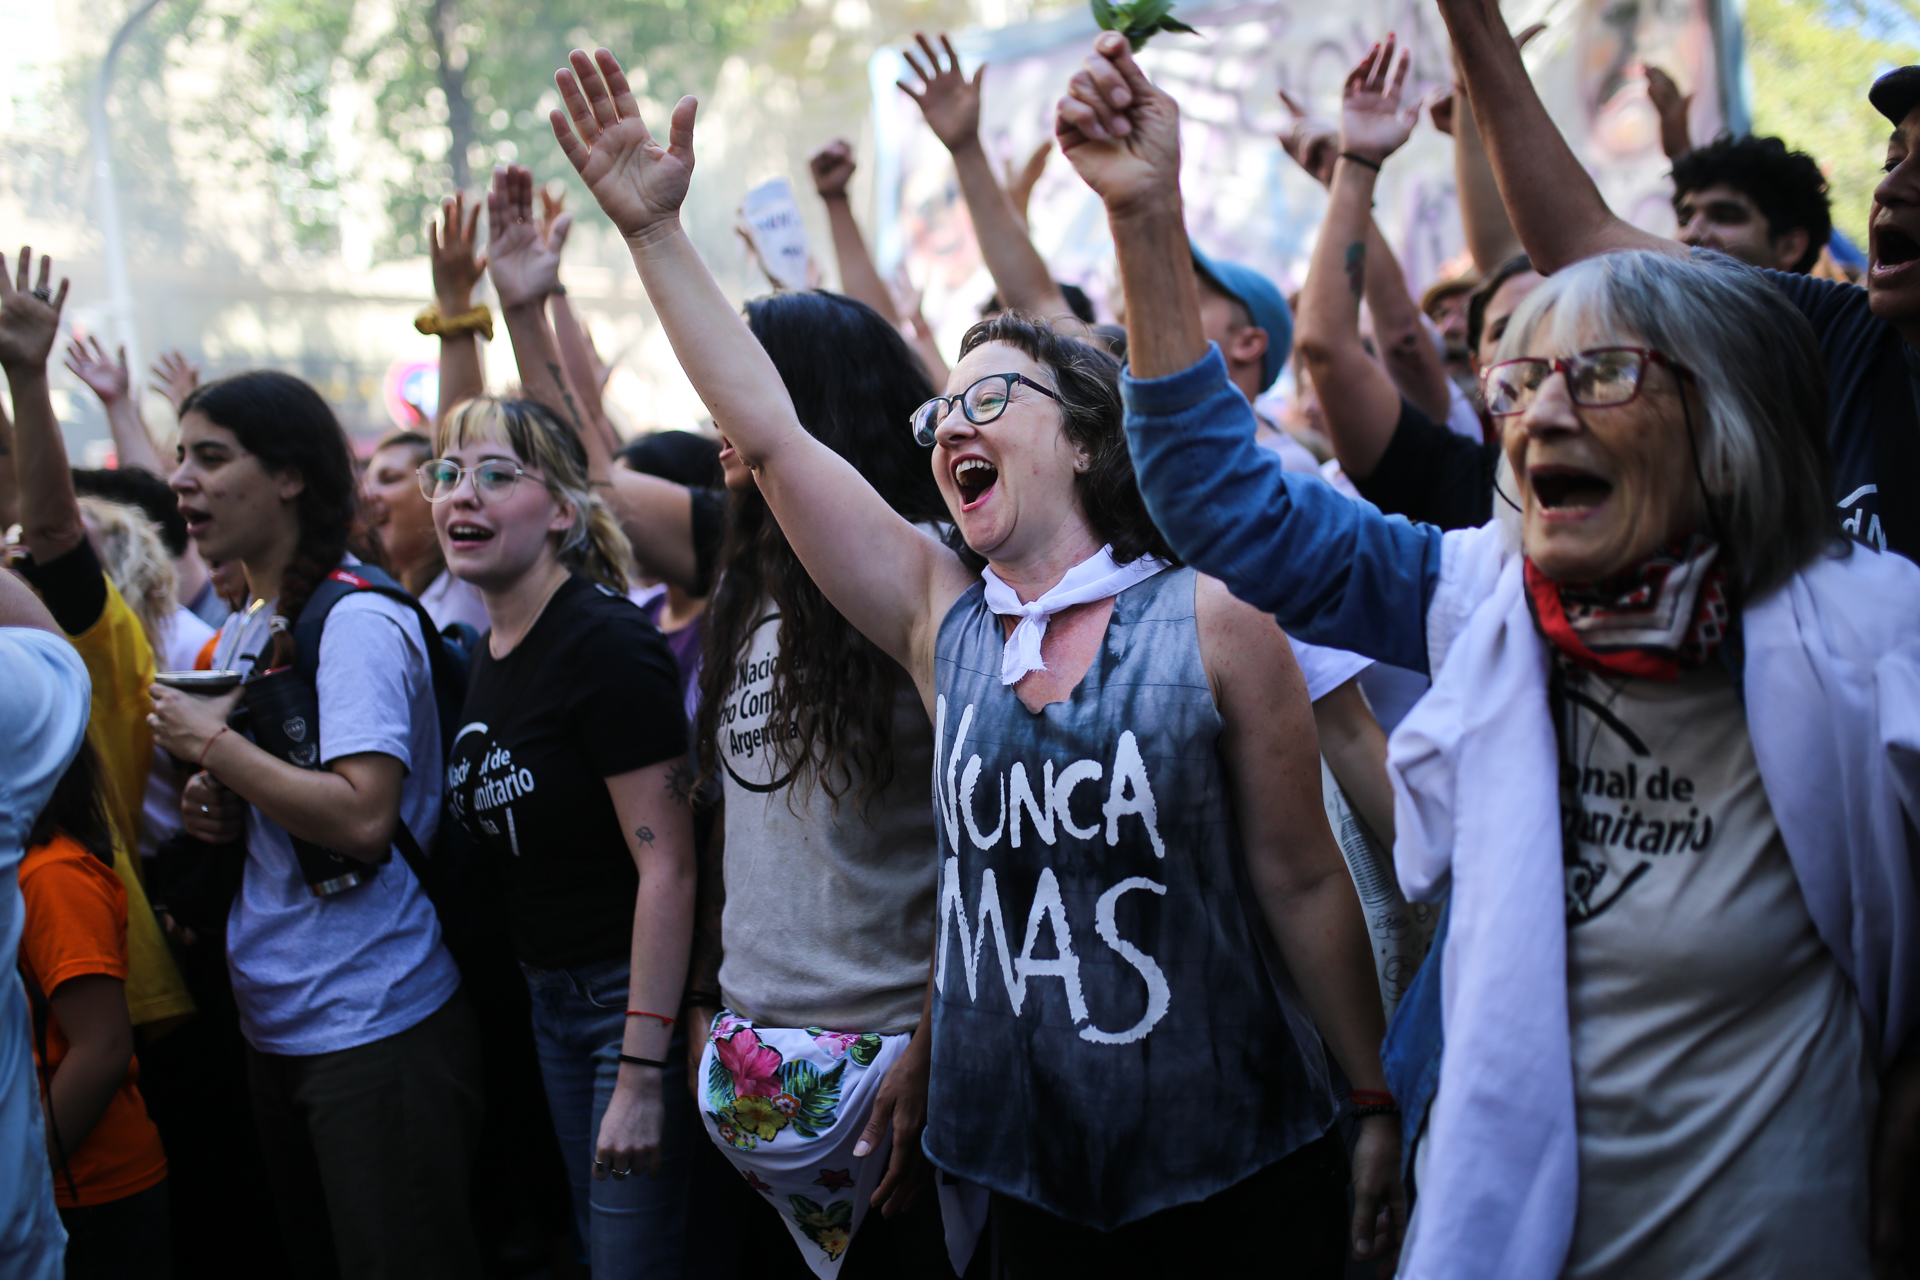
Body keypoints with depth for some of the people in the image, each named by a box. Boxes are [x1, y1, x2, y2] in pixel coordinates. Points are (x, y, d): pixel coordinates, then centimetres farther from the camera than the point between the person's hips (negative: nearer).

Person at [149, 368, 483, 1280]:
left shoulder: (359, 622, -15)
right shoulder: (240, 635, 12)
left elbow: (362, 818, -27)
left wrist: (210, 742, -17)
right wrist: (215, 812, 1)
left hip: (373, 1030, -9)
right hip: (272, 1025, 9)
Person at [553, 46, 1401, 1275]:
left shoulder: (1213, 621, -7)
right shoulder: (943, 621, 3)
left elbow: (1303, 880, -4)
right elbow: (771, 435, -1)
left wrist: (1377, 1106, -2)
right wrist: (656, 231, -4)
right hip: (1028, 1173, 4)